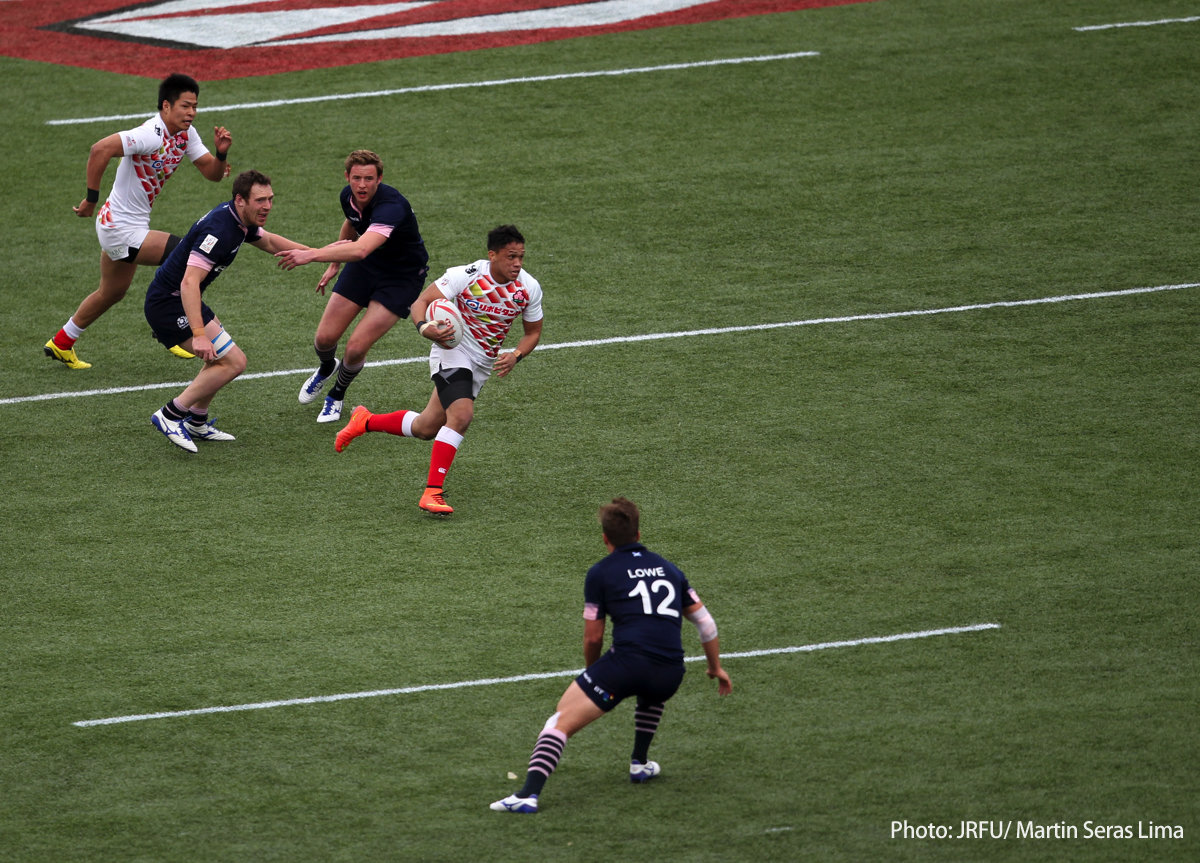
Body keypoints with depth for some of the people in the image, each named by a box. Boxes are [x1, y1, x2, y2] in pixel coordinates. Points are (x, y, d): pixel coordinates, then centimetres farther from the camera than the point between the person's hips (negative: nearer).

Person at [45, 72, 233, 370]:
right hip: (121, 230, -10)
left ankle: (61, 344, 42)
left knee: (111, 293, 26)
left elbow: (213, 174, 5)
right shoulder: (151, 135, -26)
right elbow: (100, 149, -35)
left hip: (126, 227, 10)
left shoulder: (186, 134, 2)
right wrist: (91, 198, -28)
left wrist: (221, 153, -17)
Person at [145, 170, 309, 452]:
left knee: (222, 358, 24)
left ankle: (196, 422, 34)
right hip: (169, 303, -10)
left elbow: (268, 241, 28)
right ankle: (170, 415, -9)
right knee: (233, 362, -13)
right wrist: (199, 334, -42)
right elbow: (189, 282, -35)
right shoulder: (219, 230, -27)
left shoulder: (239, 220, 4)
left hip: (176, 299, 10)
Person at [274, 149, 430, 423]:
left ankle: (336, 395, 19)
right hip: (365, 268, 6)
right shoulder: (348, 197, -11)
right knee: (325, 338, 0)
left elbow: (361, 249, -52)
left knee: (356, 347, -14)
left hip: (402, 277, -6)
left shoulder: (391, 206, -36)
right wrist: (333, 264, 23)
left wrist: (312, 255, -59)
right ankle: (326, 369, 38)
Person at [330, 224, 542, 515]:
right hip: (452, 352, -6)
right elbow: (421, 301, -15)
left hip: (483, 366, 6)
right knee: (462, 415, -29)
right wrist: (424, 327, -37)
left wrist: (515, 356, -14)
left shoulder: (529, 288, -8)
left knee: (426, 428, 12)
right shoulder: (465, 276, -21)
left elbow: (533, 332, 6)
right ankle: (432, 492, -26)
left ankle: (365, 421, 36)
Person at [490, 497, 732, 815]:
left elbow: (593, 637, 10)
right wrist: (716, 668, 38)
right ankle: (640, 764, 39)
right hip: (670, 675, 5)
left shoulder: (601, 573, 9)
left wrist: (592, 673, 29)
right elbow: (705, 622, 25)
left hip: (627, 662, -5)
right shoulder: (668, 568, 23)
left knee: (561, 720, -4)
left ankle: (529, 793, -21)